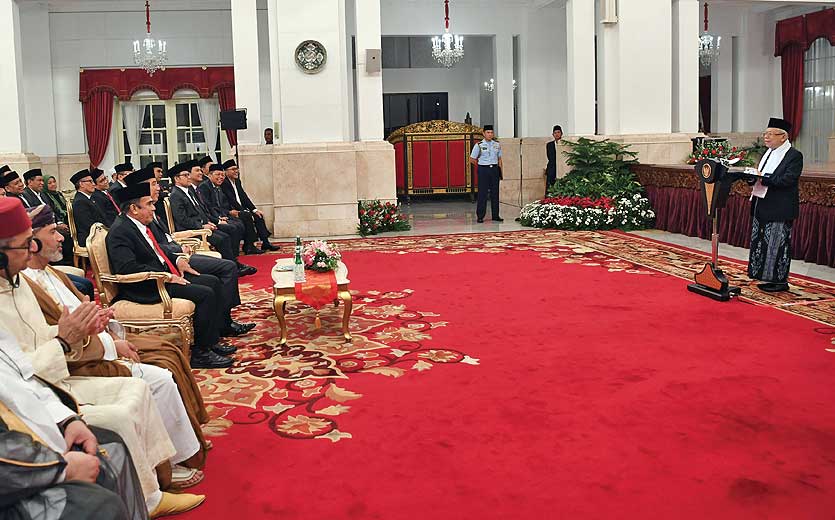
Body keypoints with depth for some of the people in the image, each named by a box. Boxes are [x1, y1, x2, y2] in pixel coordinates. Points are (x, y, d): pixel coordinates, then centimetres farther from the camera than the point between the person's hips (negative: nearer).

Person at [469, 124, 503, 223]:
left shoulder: (497, 145, 8)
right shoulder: (479, 145, -3)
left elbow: (499, 159, 15)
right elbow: (472, 159, 2)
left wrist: (500, 171, 9)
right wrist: (481, 166, 3)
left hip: (494, 169, 4)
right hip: (483, 170, -4)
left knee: (495, 193, 6)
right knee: (482, 193, -4)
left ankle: (495, 215, 12)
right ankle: (480, 216, 0)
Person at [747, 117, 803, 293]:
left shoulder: (794, 156, -10)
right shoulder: (769, 153, 15)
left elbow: (786, 180, -21)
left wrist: (762, 178, -22)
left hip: (779, 210, -8)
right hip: (762, 207, 8)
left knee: (777, 245, -2)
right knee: (762, 244, 11)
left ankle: (780, 281, 8)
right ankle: (768, 278, 21)